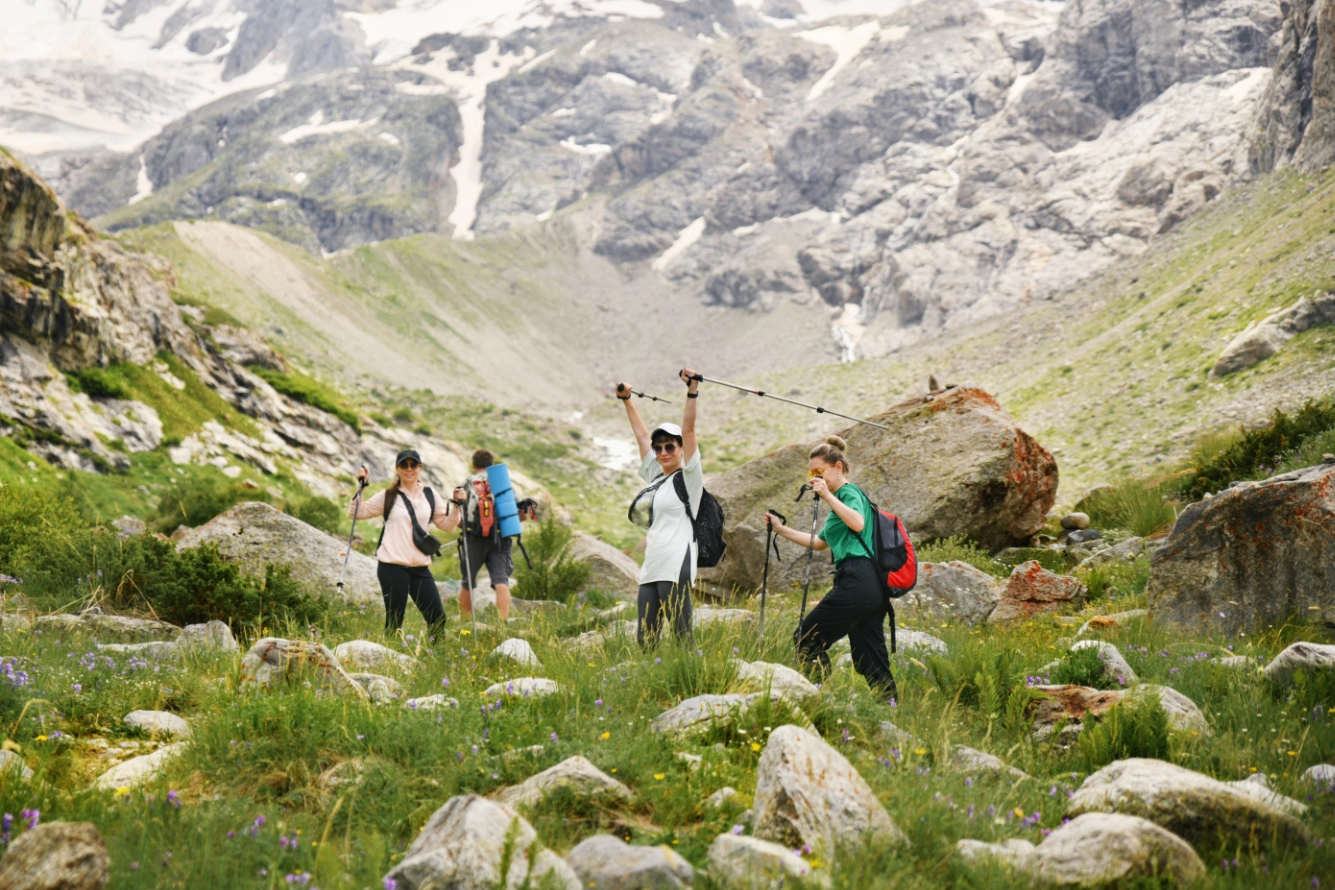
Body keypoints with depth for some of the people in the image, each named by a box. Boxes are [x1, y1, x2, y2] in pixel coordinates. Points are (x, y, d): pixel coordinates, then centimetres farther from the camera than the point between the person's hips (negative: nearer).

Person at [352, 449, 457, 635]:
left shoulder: (430, 496, 11)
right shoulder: (387, 497, 5)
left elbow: (447, 524, 11)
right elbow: (356, 513, 6)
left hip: (420, 567, 3)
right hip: (392, 567, -3)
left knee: (437, 618, 0)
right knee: (394, 620, 0)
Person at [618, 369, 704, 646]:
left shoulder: (688, 477, 0)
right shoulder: (655, 477, 17)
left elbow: (688, 430, -10)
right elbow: (641, 434, 26)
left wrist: (692, 391, -18)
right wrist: (626, 400, 33)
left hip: (676, 570, -7)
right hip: (650, 570, 7)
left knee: (682, 638, -9)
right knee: (644, 640, 4)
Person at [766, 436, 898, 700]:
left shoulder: (849, 492, -2)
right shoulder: (840, 498, 26)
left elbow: (858, 524, -25)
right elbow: (820, 543, 34)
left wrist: (828, 496, -21)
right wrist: (781, 529, 31)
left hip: (856, 581, -10)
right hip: (874, 587, 10)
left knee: (806, 639, -2)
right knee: (871, 662, 8)